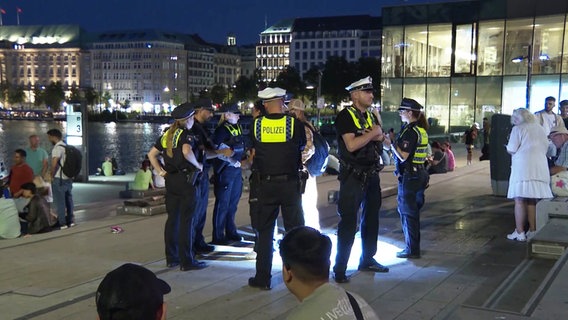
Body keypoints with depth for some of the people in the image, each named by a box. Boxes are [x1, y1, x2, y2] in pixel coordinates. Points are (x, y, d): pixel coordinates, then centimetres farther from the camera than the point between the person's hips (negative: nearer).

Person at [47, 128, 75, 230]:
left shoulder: (57, 147, -16)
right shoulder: (67, 147, 12)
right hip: (68, 178, 8)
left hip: (59, 179, -8)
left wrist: (52, 175, -14)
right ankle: (70, 220, 22)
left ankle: (62, 223, 2)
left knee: (60, 201, -1)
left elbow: (54, 163, -27)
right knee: (68, 199, 15)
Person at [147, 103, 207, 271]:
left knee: (172, 219, 12)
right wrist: (197, 164, -16)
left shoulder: (167, 135, 12)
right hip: (186, 179, -8)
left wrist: (161, 171, 12)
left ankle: (171, 257, 19)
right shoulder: (186, 134, -11)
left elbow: (151, 154, 15)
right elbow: (187, 151, -31)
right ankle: (186, 261, 0)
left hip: (170, 180, 8)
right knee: (186, 220, -3)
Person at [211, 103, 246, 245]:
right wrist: (232, 161, -17)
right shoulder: (222, 130, -13)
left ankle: (231, 231, 28)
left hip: (237, 169, 8)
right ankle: (218, 236, 7)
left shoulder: (238, 128, 11)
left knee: (233, 202, 16)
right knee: (222, 203, -1)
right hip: (225, 170, -8)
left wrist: (242, 160, 11)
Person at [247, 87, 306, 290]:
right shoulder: (294, 123, -7)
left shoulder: (256, 125, -3)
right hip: (290, 183, -1)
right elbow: (302, 147, 8)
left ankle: (262, 278, 12)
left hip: (264, 184, 1)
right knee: (295, 229, 10)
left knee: (264, 231, 9)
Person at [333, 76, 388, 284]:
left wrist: (373, 135, -13)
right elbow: (351, 145, -24)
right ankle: (340, 269, 0)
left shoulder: (371, 116, 12)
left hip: (371, 174, 8)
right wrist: (372, 133, -14)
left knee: (371, 218, 17)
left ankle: (367, 260, 31)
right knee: (348, 222, -7)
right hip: (353, 175, -8)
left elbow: (381, 139, 7)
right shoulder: (346, 116, -13)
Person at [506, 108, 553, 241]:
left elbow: (511, 149, -8)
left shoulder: (518, 129, -3)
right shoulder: (541, 129, 14)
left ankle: (520, 233, -4)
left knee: (520, 200, -2)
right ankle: (533, 230, 15)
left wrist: (507, 146, 13)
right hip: (540, 168, 6)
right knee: (533, 200, 12)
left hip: (522, 167, -6)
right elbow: (545, 148, 20)